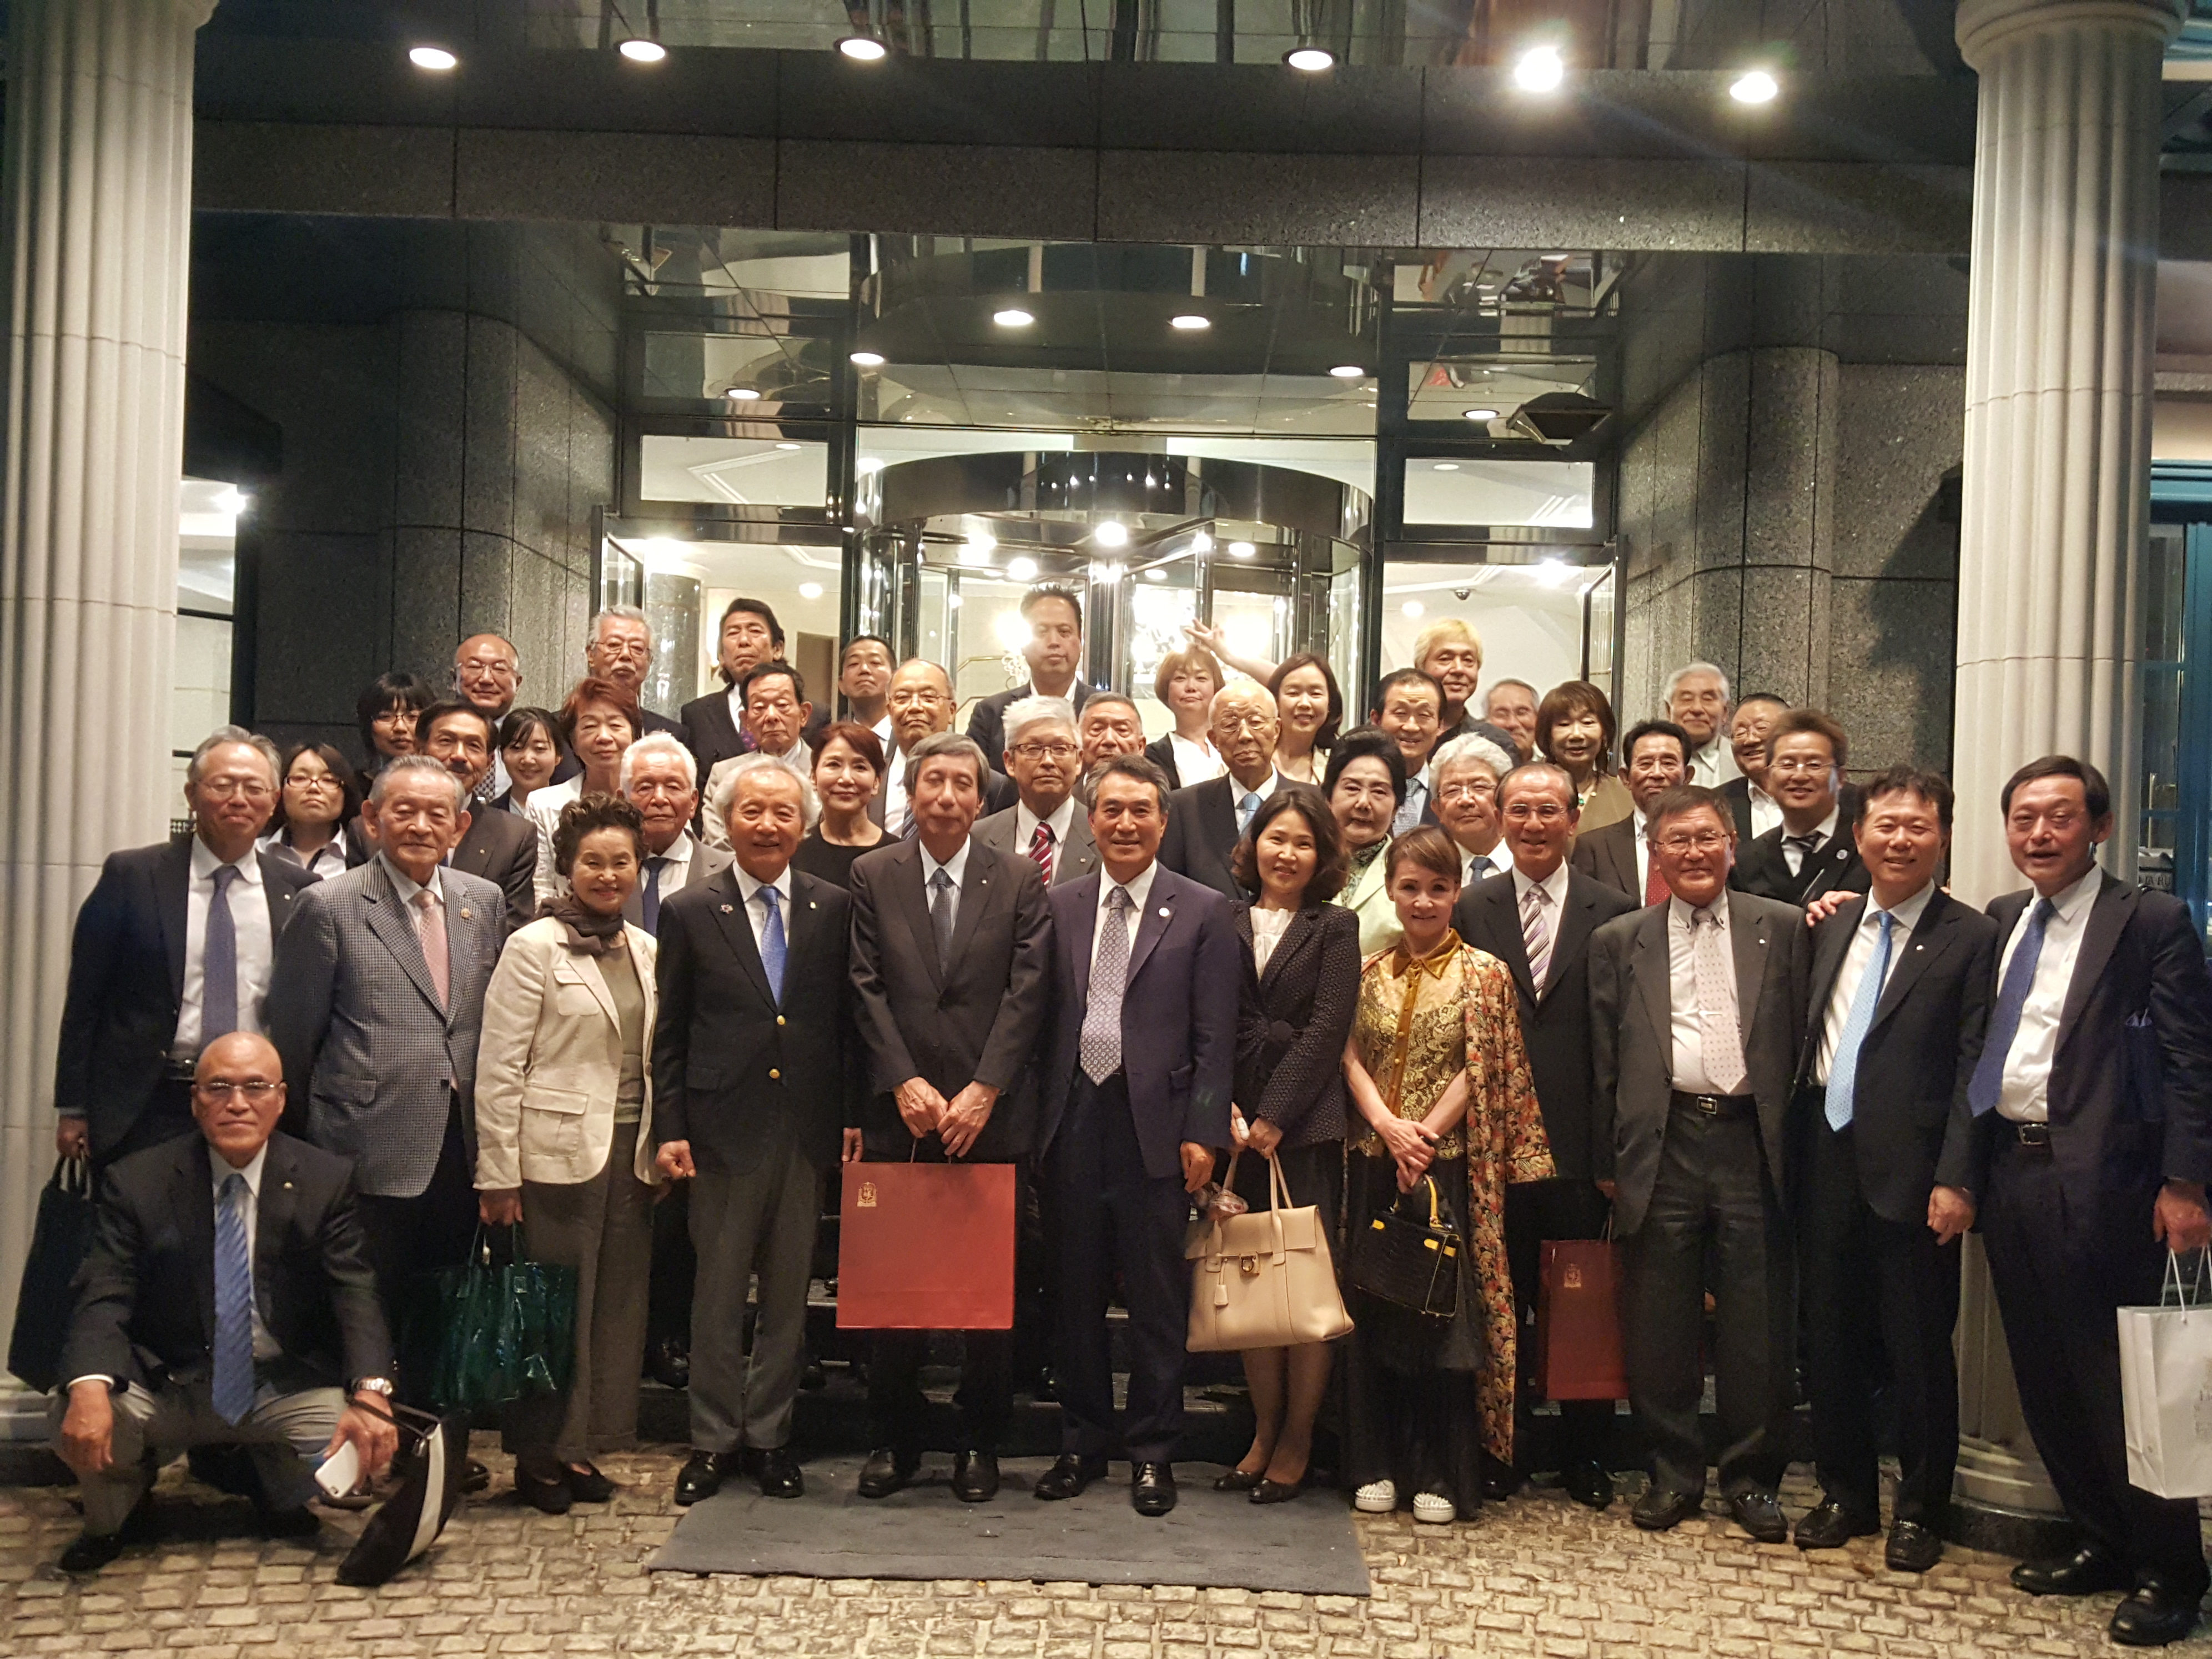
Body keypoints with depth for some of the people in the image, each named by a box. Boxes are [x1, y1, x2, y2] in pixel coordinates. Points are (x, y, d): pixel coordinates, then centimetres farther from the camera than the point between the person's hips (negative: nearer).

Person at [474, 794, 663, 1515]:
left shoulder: (646, 951, 11)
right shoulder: (534, 948, -5)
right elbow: (498, 1066, -8)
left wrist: (661, 1148, 8)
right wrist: (497, 1175, -11)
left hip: (631, 1156, 5)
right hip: (558, 1153, -5)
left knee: (617, 1306, 8)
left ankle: (584, 1446, 21)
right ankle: (539, 1454, 15)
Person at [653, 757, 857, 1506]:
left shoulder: (834, 909, 5)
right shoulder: (690, 913, 2)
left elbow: (847, 1021, 6)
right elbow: (669, 1035, 3)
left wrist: (852, 1115, -1)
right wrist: (670, 1127, -4)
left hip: (807, 1129, 2)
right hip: (724, 1127, -1)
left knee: (788, 1294, 10)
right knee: (718, 1293, 6)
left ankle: (769, 1435, 23)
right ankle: (714, 1439, 20)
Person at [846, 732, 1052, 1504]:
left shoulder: (1019, 880, 4)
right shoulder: (873, 875, 6)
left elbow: (1027, 990, -3)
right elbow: (867, 989, 1)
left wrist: (983, 1090, -12)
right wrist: (905, 1082, -10)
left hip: (991, 1116, 0)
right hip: (899, 1114, 1)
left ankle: (981, 1443, 19)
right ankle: (895, 1439, 19)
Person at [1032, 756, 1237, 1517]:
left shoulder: (1203, 912, 1)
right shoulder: (1058, 906, 9)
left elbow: (1215, 1037, -2)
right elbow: (1040, 1016, 9)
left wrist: (1202, 1132, -8)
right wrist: (1038, 1115, 2)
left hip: (1156, 1125, -3)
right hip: (1073, 1119, 3)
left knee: (1157, 1301, 4)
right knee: (1074, 1295, 11)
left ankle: (1152, 1453, 17)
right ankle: (1082, 1443, 25)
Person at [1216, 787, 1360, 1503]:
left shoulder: (1336, 928, 4)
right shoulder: (1225, 923, 9)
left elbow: (1326, 1029, -4)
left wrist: (1274, 1116, -10)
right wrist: (1224, 1105, -7)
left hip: (1307, 1127, -2)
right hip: (1239, 1124, 2)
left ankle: (1297, 1442, 9)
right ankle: (1264, 1432, 16)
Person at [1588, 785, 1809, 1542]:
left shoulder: (1784, 928, 8)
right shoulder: (1618, 941, 10)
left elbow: (1803, 1039, 6)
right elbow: (1604, 1062, 9)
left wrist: (1796, 1146, 0)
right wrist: (1608, 1164, 6)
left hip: (1752, 1140, 0)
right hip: (1663, 1146, 1)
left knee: (1758, 1322, 4)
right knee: (1659, 1322, 5)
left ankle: (1753, 1476, 19)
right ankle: (1673, 1472, 19)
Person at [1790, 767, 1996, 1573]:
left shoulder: (1971, 938, -4)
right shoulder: (1831, 926, 12)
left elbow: (1973, 1070, -9)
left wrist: (1956, 1179, -15)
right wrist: (1793, 1152, 4)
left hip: (1910, 1171, -5)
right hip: (1828, 1164, 5)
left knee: (1919, 1349, 6)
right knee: (1832, 1340, 13)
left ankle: (1920, 1510, 21)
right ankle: (1846, 1495, 27)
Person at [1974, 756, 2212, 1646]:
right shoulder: (1999, 921, 14)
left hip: (2100, 1177, -6)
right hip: (2007, 1171, 6)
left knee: (2119, 1375, 0)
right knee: (2045, 1375, 13)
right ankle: (2102, 1542, 28)